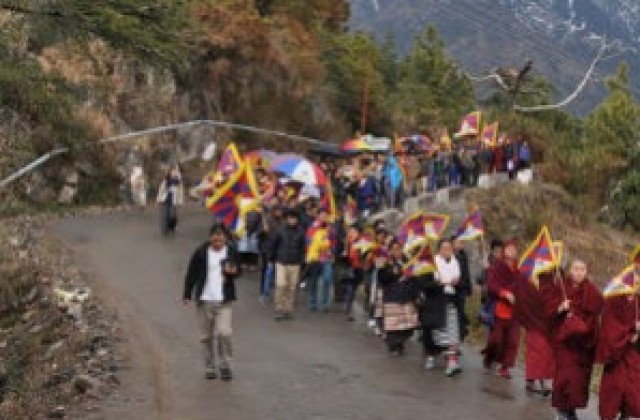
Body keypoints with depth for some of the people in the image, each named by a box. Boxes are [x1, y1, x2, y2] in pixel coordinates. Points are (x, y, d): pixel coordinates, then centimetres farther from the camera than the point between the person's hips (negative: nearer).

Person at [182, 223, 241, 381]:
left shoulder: (231, 252, 0)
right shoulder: (201, 252, -3)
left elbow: (238, 271, 13)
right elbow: (191, 274, 4)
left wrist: (233, 272, -11)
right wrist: (187, 295, 3)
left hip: (223, 301, -1)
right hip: (204, 300, 1)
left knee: (224, 332, -14)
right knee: (207, 336, 8)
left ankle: (225, 365, 2)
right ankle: (210, 368, 21)